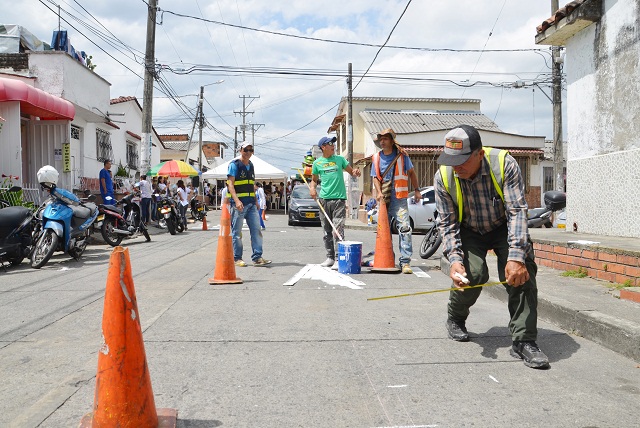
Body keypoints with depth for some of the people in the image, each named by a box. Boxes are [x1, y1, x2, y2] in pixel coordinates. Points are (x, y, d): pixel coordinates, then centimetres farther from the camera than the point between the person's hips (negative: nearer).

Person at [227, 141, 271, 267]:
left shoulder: (251, 166, 17)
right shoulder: (234, 165, -4)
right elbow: (230, 184, -13)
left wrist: (256, 201, 20)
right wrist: (237, 200, -24)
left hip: (251, 203, 7)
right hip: (238, 203, -7)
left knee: (256, 229, 1)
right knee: (237, 232, 1)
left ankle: (257, 257, 4)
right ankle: (237, 258, 8)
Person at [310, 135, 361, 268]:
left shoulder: (340, 159, 10)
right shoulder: (317, 163, 10)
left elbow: (352, 171, 13)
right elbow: (314, 180, 19)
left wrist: (356, 172, -10)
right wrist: (312, 188, -2)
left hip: (339, 198, -2)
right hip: (324, 199, 2)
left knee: (338, 229, -11)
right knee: (327, 231, 7)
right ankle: (330, 257, 17)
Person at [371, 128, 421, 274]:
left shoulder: (401, 156, 2)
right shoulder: (376, 158, 8)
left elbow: (411, 173, 10)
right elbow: (375, 178, 7)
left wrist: (416, 190, 4)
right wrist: (379, 192, -10)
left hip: (399, 199, -3)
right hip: (383, 200, 4)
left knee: (404, 228, -14)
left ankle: (405, 262, -14)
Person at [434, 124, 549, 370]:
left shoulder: (504, 164, -28)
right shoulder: (443, 177, -21)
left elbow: (517, 211, -29)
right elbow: (447, 223, -14)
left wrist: (516, 256, -39)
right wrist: (454, 259, -29)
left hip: (503, 227, 0)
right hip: (469, 231, 1)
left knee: (522, 270, -25)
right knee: (473, 273, -24)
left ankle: (523, 341, -17)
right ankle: (455, 318, 7)